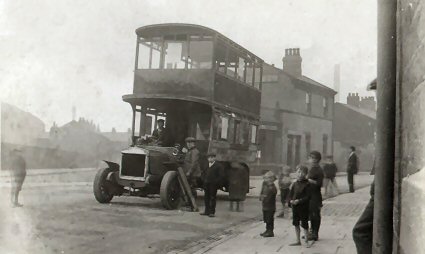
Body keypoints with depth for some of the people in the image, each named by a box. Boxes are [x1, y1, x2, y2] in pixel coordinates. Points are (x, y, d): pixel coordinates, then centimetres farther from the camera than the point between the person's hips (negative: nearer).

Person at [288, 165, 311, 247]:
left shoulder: (307, 184, -11)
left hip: (303, 207, -6)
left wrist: (299, 201, -23)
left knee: (304, 224, 1)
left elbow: (307, 196, -15)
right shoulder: (294, 184, 6)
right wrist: (291, 200, -10)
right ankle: (298, 241, 24)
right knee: (296, 224, 12)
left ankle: (306, 241, 14)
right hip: (295, 207, 6)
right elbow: (290, 194, 9)